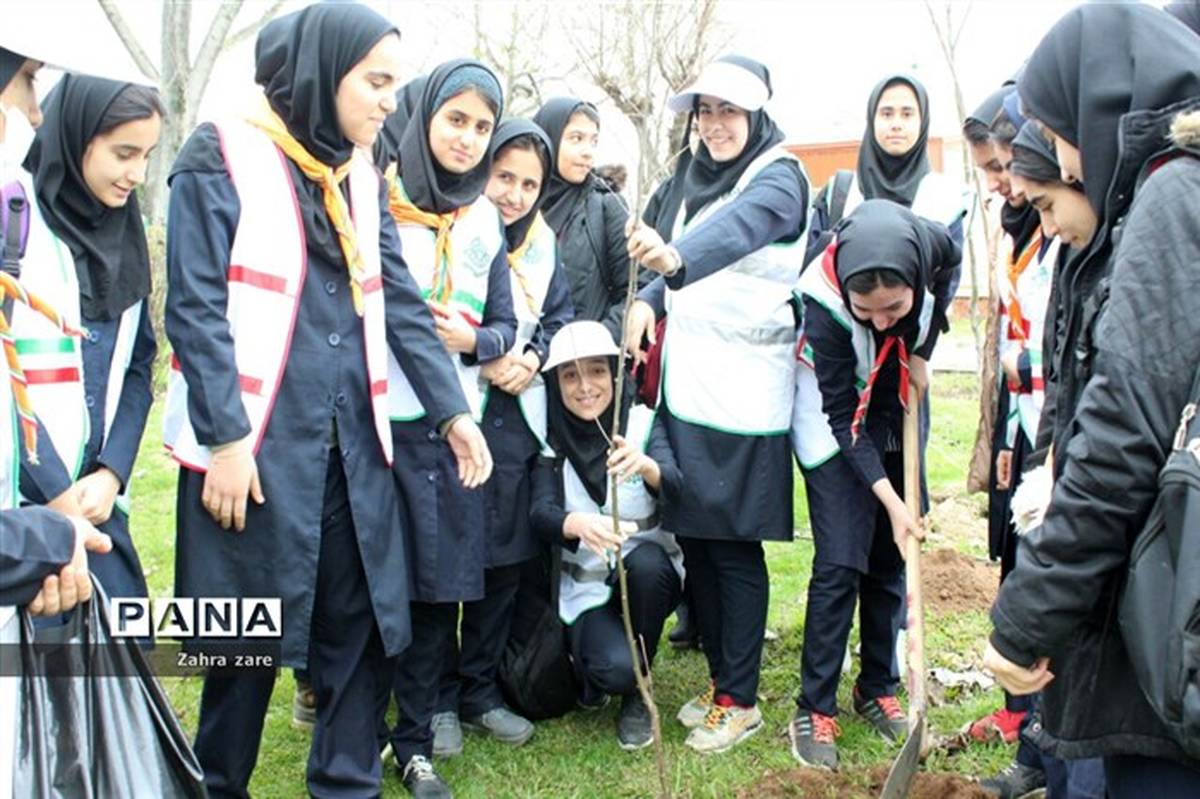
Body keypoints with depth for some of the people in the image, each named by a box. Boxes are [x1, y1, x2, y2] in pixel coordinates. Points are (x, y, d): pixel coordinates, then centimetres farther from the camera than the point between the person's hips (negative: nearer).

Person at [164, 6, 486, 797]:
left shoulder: (362, 174, 13)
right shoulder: (223, 155, -5)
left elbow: (400, 301, 12)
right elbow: (195, 307, -11)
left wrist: (453, 408, 4)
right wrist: (224, 437, -17)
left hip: (352, 442, 6)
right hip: (256, 442, -5)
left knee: (358, 622, 8)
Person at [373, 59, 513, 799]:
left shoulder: (486, 217, 12)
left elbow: (504, 326, 11)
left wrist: (473, 339, -9)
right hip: (382, 420, -4)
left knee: (442, 583, 8)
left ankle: (415, 740, 23)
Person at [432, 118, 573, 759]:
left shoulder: (541, 243, 11)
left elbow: (560, 316, 16)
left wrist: (533, 356, -3)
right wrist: (481, 360, -16)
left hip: (516, 418, 6)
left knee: (506, 556, 11)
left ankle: (480, 687, 27)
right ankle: (438, 698, 17)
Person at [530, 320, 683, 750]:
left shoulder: (643, 422, -10)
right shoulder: (552, 438, -8)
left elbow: (674, 484, -27)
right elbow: (540, 512, -23)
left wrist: (646, 466, -52)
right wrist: (577, 524, -47)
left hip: (649, 574, 1)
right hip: (586, 587, -1)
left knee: (643, 560, -34)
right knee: (614, 668, -28)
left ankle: (637, 695, -10)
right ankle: (593, 672, 12)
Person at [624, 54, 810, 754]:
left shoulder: (779, 178, -9)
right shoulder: (703, 178, 16)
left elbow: (738, 228, -31)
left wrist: (677, 257, -52)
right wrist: (649, 298, -3)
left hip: (743, 399, -7)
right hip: (686, 389, 8)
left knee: (734, 547, 0)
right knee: (694, 538, 12)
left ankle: (741, 701, 14)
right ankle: (721, 678, 27)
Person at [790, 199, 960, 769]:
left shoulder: (931, 245, -26)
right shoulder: (825, 300, -35)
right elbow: (844, 418, -26)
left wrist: (923, 352, -7)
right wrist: (891, 501, -29)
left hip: (899, 414, 5)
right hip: (836, 426, -4)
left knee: (890, 560, 8)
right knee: (839, 564, -10)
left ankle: (878, 690, 22)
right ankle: (814, 710, 0)